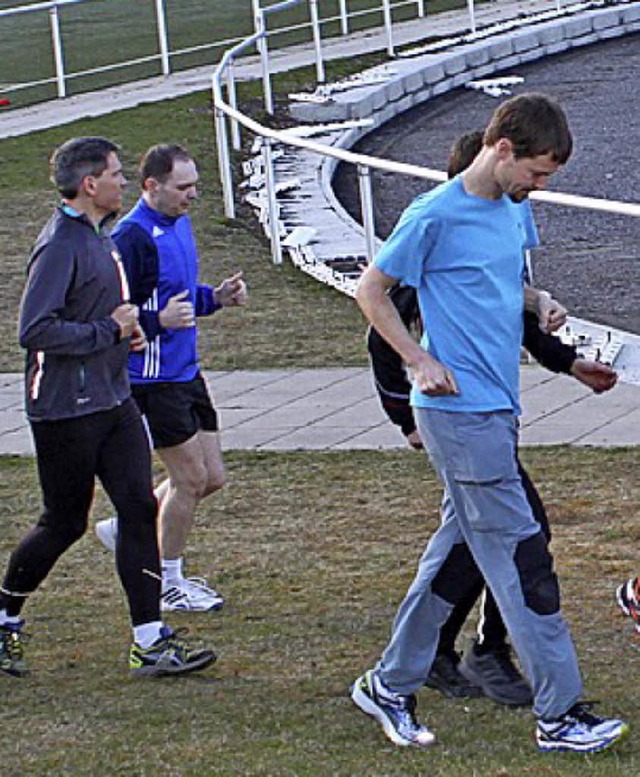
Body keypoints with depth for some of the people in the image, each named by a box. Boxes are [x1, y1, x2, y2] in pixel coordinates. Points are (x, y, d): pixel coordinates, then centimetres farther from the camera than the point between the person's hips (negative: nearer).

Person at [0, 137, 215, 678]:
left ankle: (150, 642, 2)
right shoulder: (60, 244, -18)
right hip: (65, 410, -9)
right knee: (64, 523, 2)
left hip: (113, 400, 9)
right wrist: (110, 331, -18)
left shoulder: (100, 236, 13)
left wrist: (127, 328, 8)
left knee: (140, 508, 1)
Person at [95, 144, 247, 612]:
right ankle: (169, 583, 15)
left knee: (211, 477, 11)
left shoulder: (179, 223, 9)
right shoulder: (132, 239, -20)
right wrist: (158, 321, -33)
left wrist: (215, 298, 6)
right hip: (153, 378, -9)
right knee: (190, 478, -1)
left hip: (186, 372, 9)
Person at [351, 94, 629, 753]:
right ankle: (560, 712, -6)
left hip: (497, 406, 9)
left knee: (461, 547, 13)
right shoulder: (436, 215, -13)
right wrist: (421, 363, -11)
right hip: (459, 410, -9)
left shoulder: (513, 210, 11)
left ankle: (389, 685, 24)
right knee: (521, 556, -8)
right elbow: (370, 290, -5)